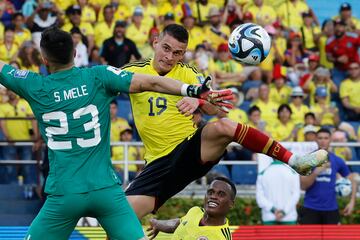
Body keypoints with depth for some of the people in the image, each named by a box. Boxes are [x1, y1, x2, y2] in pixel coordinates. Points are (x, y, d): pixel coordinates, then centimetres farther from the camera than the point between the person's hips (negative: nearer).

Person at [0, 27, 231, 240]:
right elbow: (151, 83, -4)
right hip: (106, 189, 1)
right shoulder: (98, 76, 0)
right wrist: (196, 91, -4)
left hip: (63, 194, -1)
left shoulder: (34, 86, 0)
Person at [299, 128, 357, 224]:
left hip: (331, 209, 1)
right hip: (310, 209, -1)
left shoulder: (337, 161, 4)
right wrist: (316, 172, -22)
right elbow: (303, 186, -8)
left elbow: (352, 181, 11)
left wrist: (352, 202, -1)